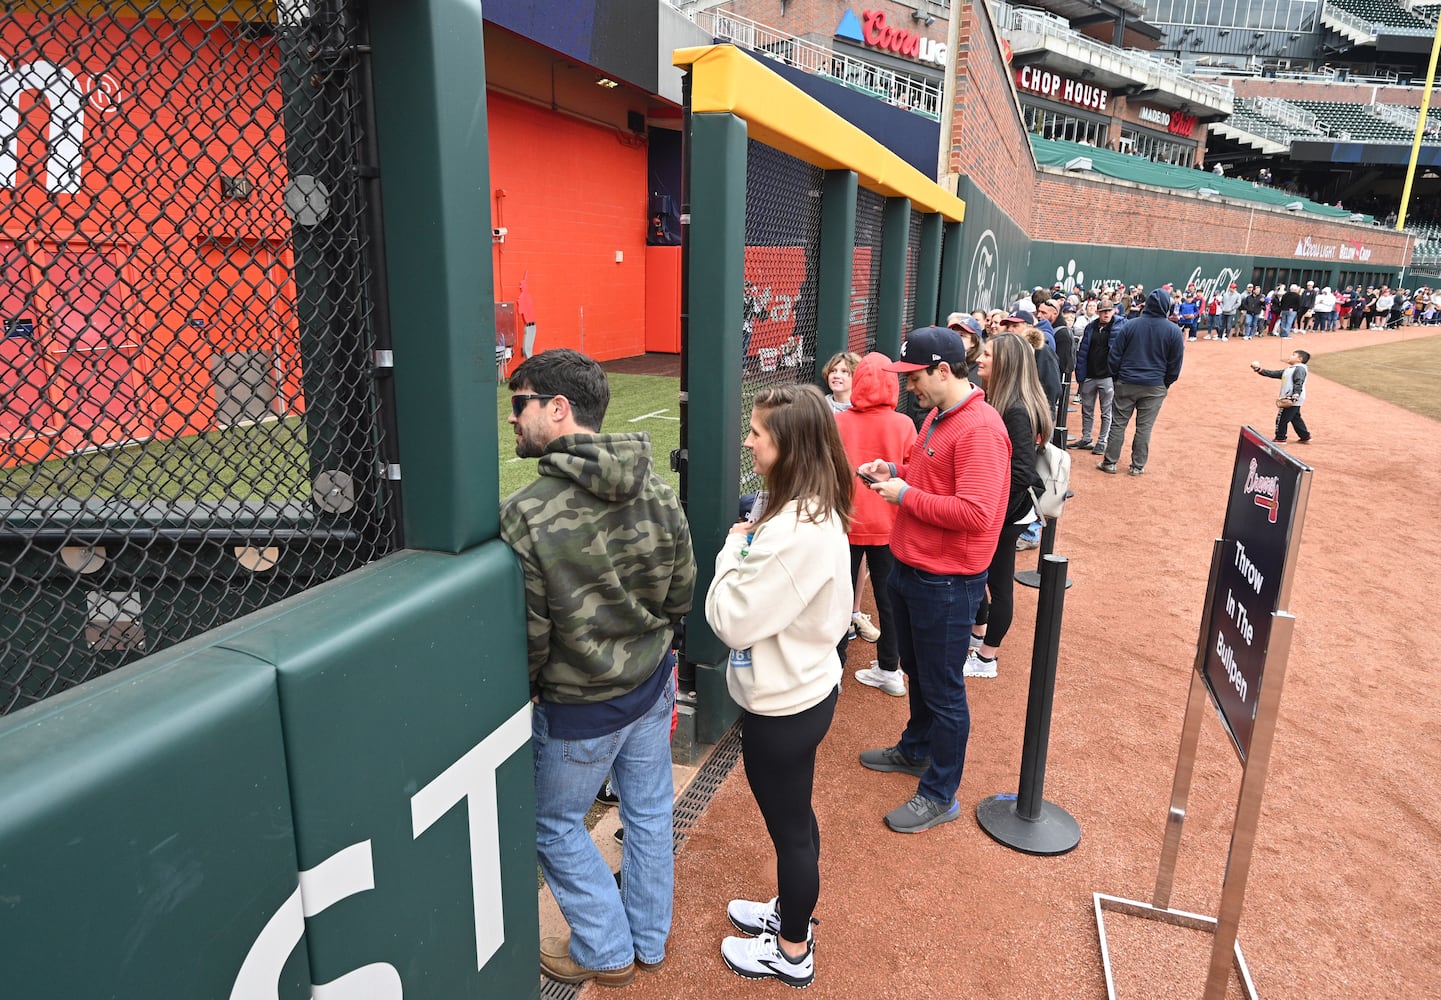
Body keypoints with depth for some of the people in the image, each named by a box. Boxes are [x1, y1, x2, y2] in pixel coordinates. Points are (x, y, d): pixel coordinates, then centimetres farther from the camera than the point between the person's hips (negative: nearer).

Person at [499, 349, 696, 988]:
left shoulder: (524, 515, -27)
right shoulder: (658, 492, -9)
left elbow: (527, 638, -19)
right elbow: (681, 595, 0)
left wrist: (521, 695, 1)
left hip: (578, 709, -5)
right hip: (653, 686, 6)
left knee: (555, 825, 20)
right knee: (649, 814, 22)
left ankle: (605, 952, 34)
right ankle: (649, 941, 43)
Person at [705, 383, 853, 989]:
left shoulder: (793, 533, -32)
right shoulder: (819, 512, 0)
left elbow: (731, 620, -25)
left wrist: (732, 550, -14)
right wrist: (748, 549, -2)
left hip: (782, 705, -9)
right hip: (805, 686, 9)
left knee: (789, 825, 12)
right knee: (792, 817, 27)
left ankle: (791, 952, 35)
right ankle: (789, 911, 49)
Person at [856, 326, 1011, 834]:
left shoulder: (980, 429, -22)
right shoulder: (936, 416, 9)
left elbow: (974, 513, -29)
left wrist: (905, 494, -21)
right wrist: (895, 471, 4)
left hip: (947, 582, -9)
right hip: (910, 570, 9)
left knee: (943, 689, 5)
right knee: (917, 673, 26)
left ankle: (939, 795, 21)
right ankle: (915, 750, 47)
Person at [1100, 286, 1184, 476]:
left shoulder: (1129, 325, -4)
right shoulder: (1173, 331, -4)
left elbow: (1115, 355, -2)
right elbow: (1175, 363, 1)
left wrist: (1116, 377, 8)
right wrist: (1166, 383, 14)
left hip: (1126, 383, 0)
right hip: (1155, 387, 0)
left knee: (1118, 424, 9)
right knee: (1144, 427, 7)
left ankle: (1110, 462, 12)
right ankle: (1138, 466, 13)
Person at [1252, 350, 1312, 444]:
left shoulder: (1300, 369, -12)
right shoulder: (1288, 369, 19)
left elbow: (1299, 383, -23)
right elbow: (1275, 373, 20)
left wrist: (1295, 395, -33)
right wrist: (1260, 370, 14)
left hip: (1293, 400, -10)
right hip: (1288, 399, 10)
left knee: (1282, 418, -3)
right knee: (1295, 418, 17)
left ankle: (1280, 438, 5)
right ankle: (1305, 436, 24)